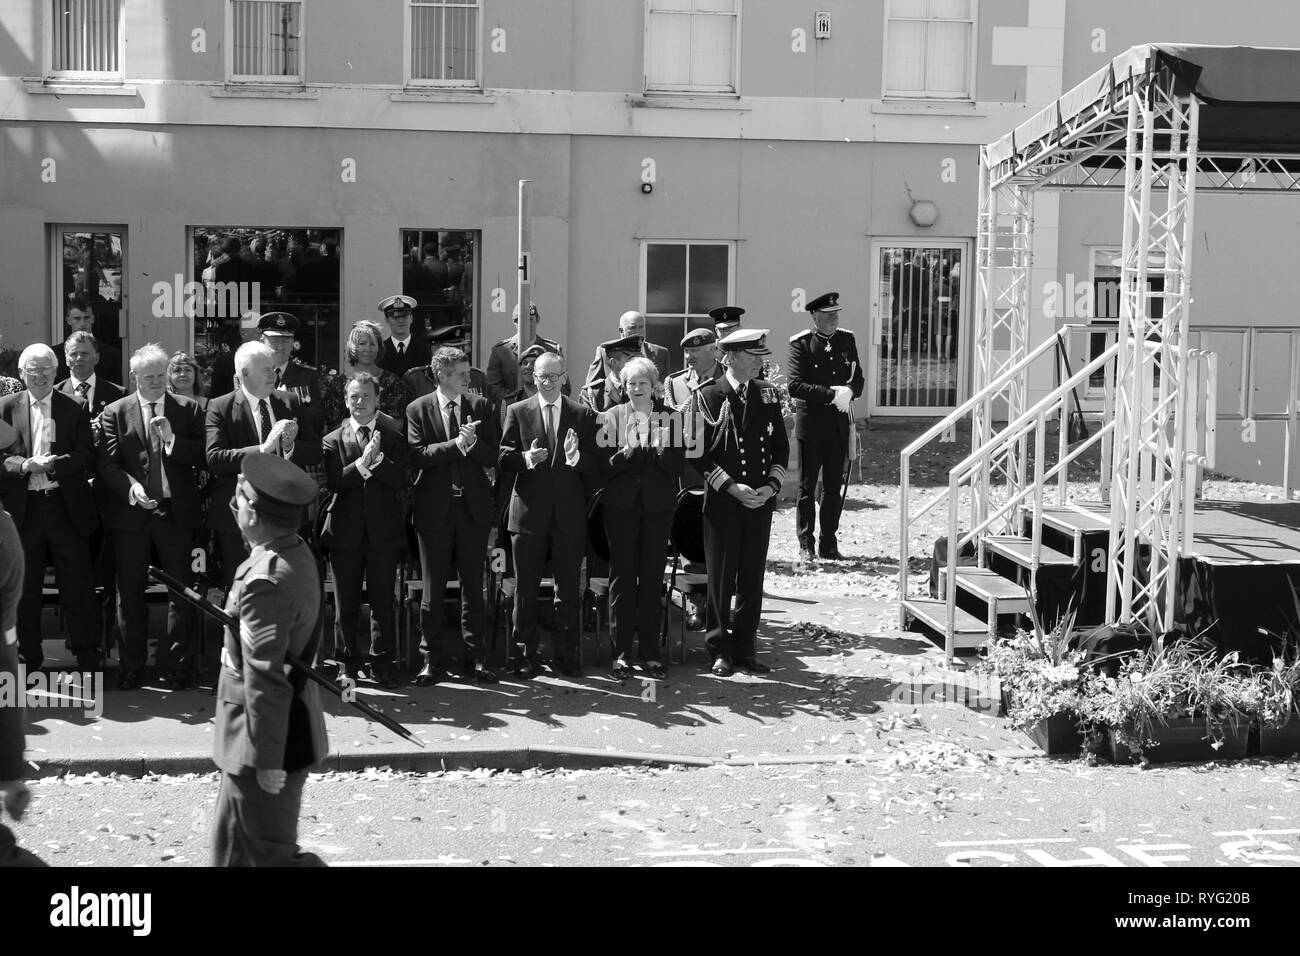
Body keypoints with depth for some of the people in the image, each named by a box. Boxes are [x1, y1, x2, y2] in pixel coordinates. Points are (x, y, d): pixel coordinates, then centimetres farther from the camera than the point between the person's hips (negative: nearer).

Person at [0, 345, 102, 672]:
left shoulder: (74, 409, 3)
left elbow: (87, 458, -4)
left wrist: (53, 464, -19)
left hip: (66, 507, -1)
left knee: (77, 585, 1)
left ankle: (88, 657, 9)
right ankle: (30, 656, 21)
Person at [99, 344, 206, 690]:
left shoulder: (188, 410, 6)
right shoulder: (115, 412, 5)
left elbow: (202, 457, -2)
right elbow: (107, 464, -3)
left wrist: (172, 439, -16)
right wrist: (131, 488, -19)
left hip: (176, 511, 0)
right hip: (131, 513, 0)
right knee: (130, 591, 7)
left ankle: (177, 666, 10)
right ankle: (132, 666, 18)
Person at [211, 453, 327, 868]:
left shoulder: (265, 582, -27)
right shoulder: (297, 554, 3)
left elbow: (266, 680, -26)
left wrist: (267, 760, -21)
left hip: (266, 737, -10)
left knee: (270, 855, 4)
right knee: (233, 849, 21)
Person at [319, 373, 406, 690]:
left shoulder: (394, 434, 5)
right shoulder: (333, 439, 6)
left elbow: (400, 479, -6)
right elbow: (333, 482, -8)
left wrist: (377, 458, -19)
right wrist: (362, 462, -19)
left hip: (383, 531, -1)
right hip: (345, 531, 1)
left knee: (383, 602, 2)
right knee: (346, 604, 7)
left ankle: (381, 664, 12)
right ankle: (348, 665, 17)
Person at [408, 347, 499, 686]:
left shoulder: (481, 407, 6)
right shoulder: (418, 410, 0)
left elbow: (492, 457, 1)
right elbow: (417, 455, -11)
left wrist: (472, 443, -19)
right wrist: (455, 444, -21)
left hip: (473, 507, 2)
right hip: (435, 509, -1)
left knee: (473, 587, 7)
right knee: (432, 590, 5)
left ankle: (476, 658, 15)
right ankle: (431, 661, 13)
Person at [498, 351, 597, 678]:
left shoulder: (583, 415, 5)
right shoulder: (517, 412, 5)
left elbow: (594, 466, -1)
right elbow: (503, 458, -1)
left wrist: (575, 457, -21)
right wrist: (526, 459, -20)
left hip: (570, 514, 0)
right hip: (529, 512, 0)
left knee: (568, 590, 5)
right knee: (525, 589, 6)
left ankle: (566, 657, 14)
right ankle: (524, 656, 15)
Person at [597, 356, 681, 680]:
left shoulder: (668, 417, 4)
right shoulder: (612, 417, 3)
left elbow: (677, 468, 0)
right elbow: (603, 467, -2)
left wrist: (662, 450, -19)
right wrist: (624, 453, -20)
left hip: (658, 506, 1)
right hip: (621, 505, -1)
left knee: (653, 578, 4)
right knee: (622, 577, 1)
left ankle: (650, 653, 11)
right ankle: (621, 652, 7)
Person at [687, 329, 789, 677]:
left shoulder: (768, 394, 8)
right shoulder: (707, 397, -5)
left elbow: (781, 447, 11)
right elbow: (697, 452, -7)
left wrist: (771, 485, -4)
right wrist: (731, 487, -14)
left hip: (761, 501, 4)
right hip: (722, 502, -4)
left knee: (753, 579, 7)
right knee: (721, 579, 2)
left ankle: (745, 650, 17)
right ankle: (720, 651, 12)